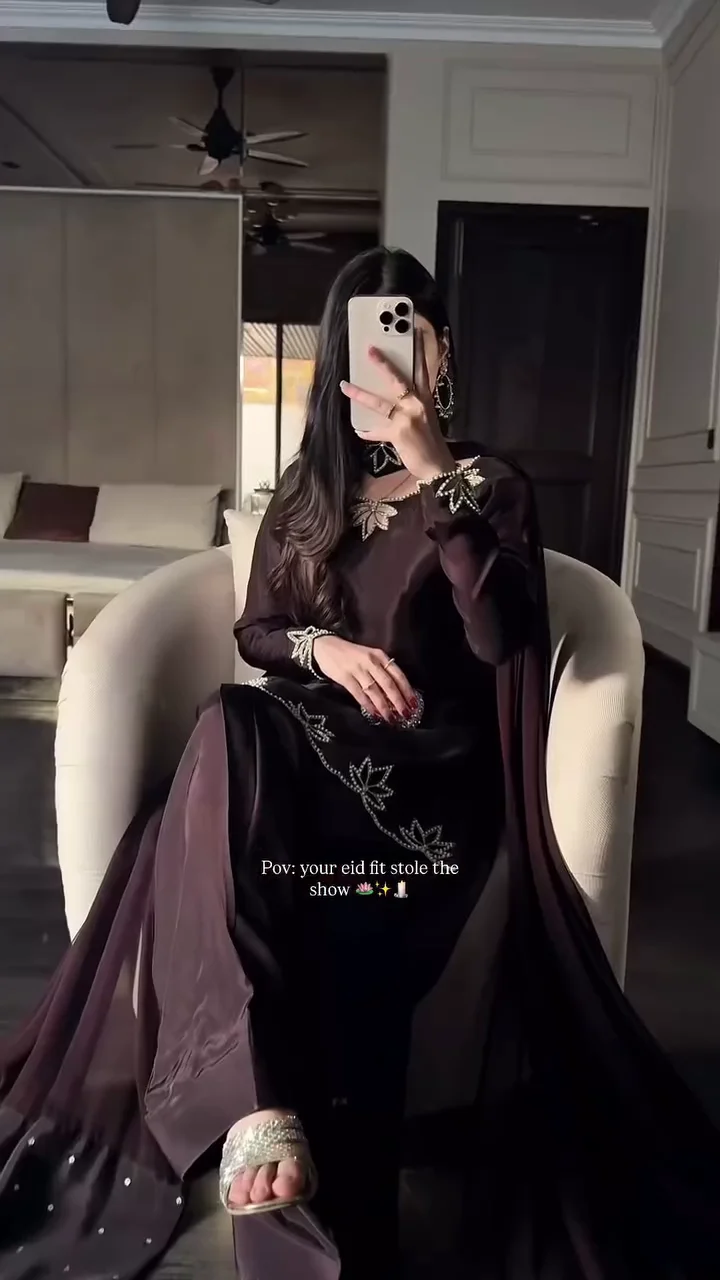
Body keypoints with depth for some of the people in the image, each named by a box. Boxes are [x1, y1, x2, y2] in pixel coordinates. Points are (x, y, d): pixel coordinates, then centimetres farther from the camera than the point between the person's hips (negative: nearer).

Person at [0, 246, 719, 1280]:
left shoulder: (493, 484, 7)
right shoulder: (307, 489, 19)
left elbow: (501, 636, -12)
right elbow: (254, 630, 17)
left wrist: (436, 472, -18)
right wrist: (318, 646, -6)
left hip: (432, 765, -3)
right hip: (314, 743, 3)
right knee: (229, 733, -33)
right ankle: (256, 1099, -38)